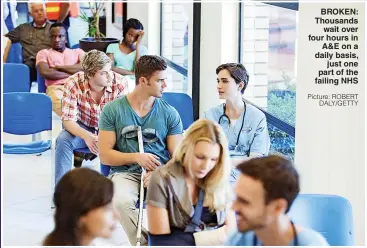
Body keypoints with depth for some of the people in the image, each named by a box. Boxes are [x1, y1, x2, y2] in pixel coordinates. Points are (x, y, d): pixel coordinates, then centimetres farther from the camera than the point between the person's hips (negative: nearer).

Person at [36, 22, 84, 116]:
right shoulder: (44, 53, 23)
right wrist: (73, 74, 3)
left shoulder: (77, 52, 28)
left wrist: (58, 67, 4)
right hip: (56, 88, -2)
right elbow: (45, 73, 1)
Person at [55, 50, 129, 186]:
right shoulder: (73, 84, -23)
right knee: (63, 140, -29)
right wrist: (86, 136, -43)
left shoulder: (120, 82, -22)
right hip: (82, 128, 0)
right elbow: (68, 120, -22)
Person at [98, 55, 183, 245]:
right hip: (126, 173, -1)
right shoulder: (112, 110, 3)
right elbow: (105, 156, 1)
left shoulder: (170, 114, 7)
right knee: (122, 201, -36)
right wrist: (137, 157, -13)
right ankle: (145, 243, -14)